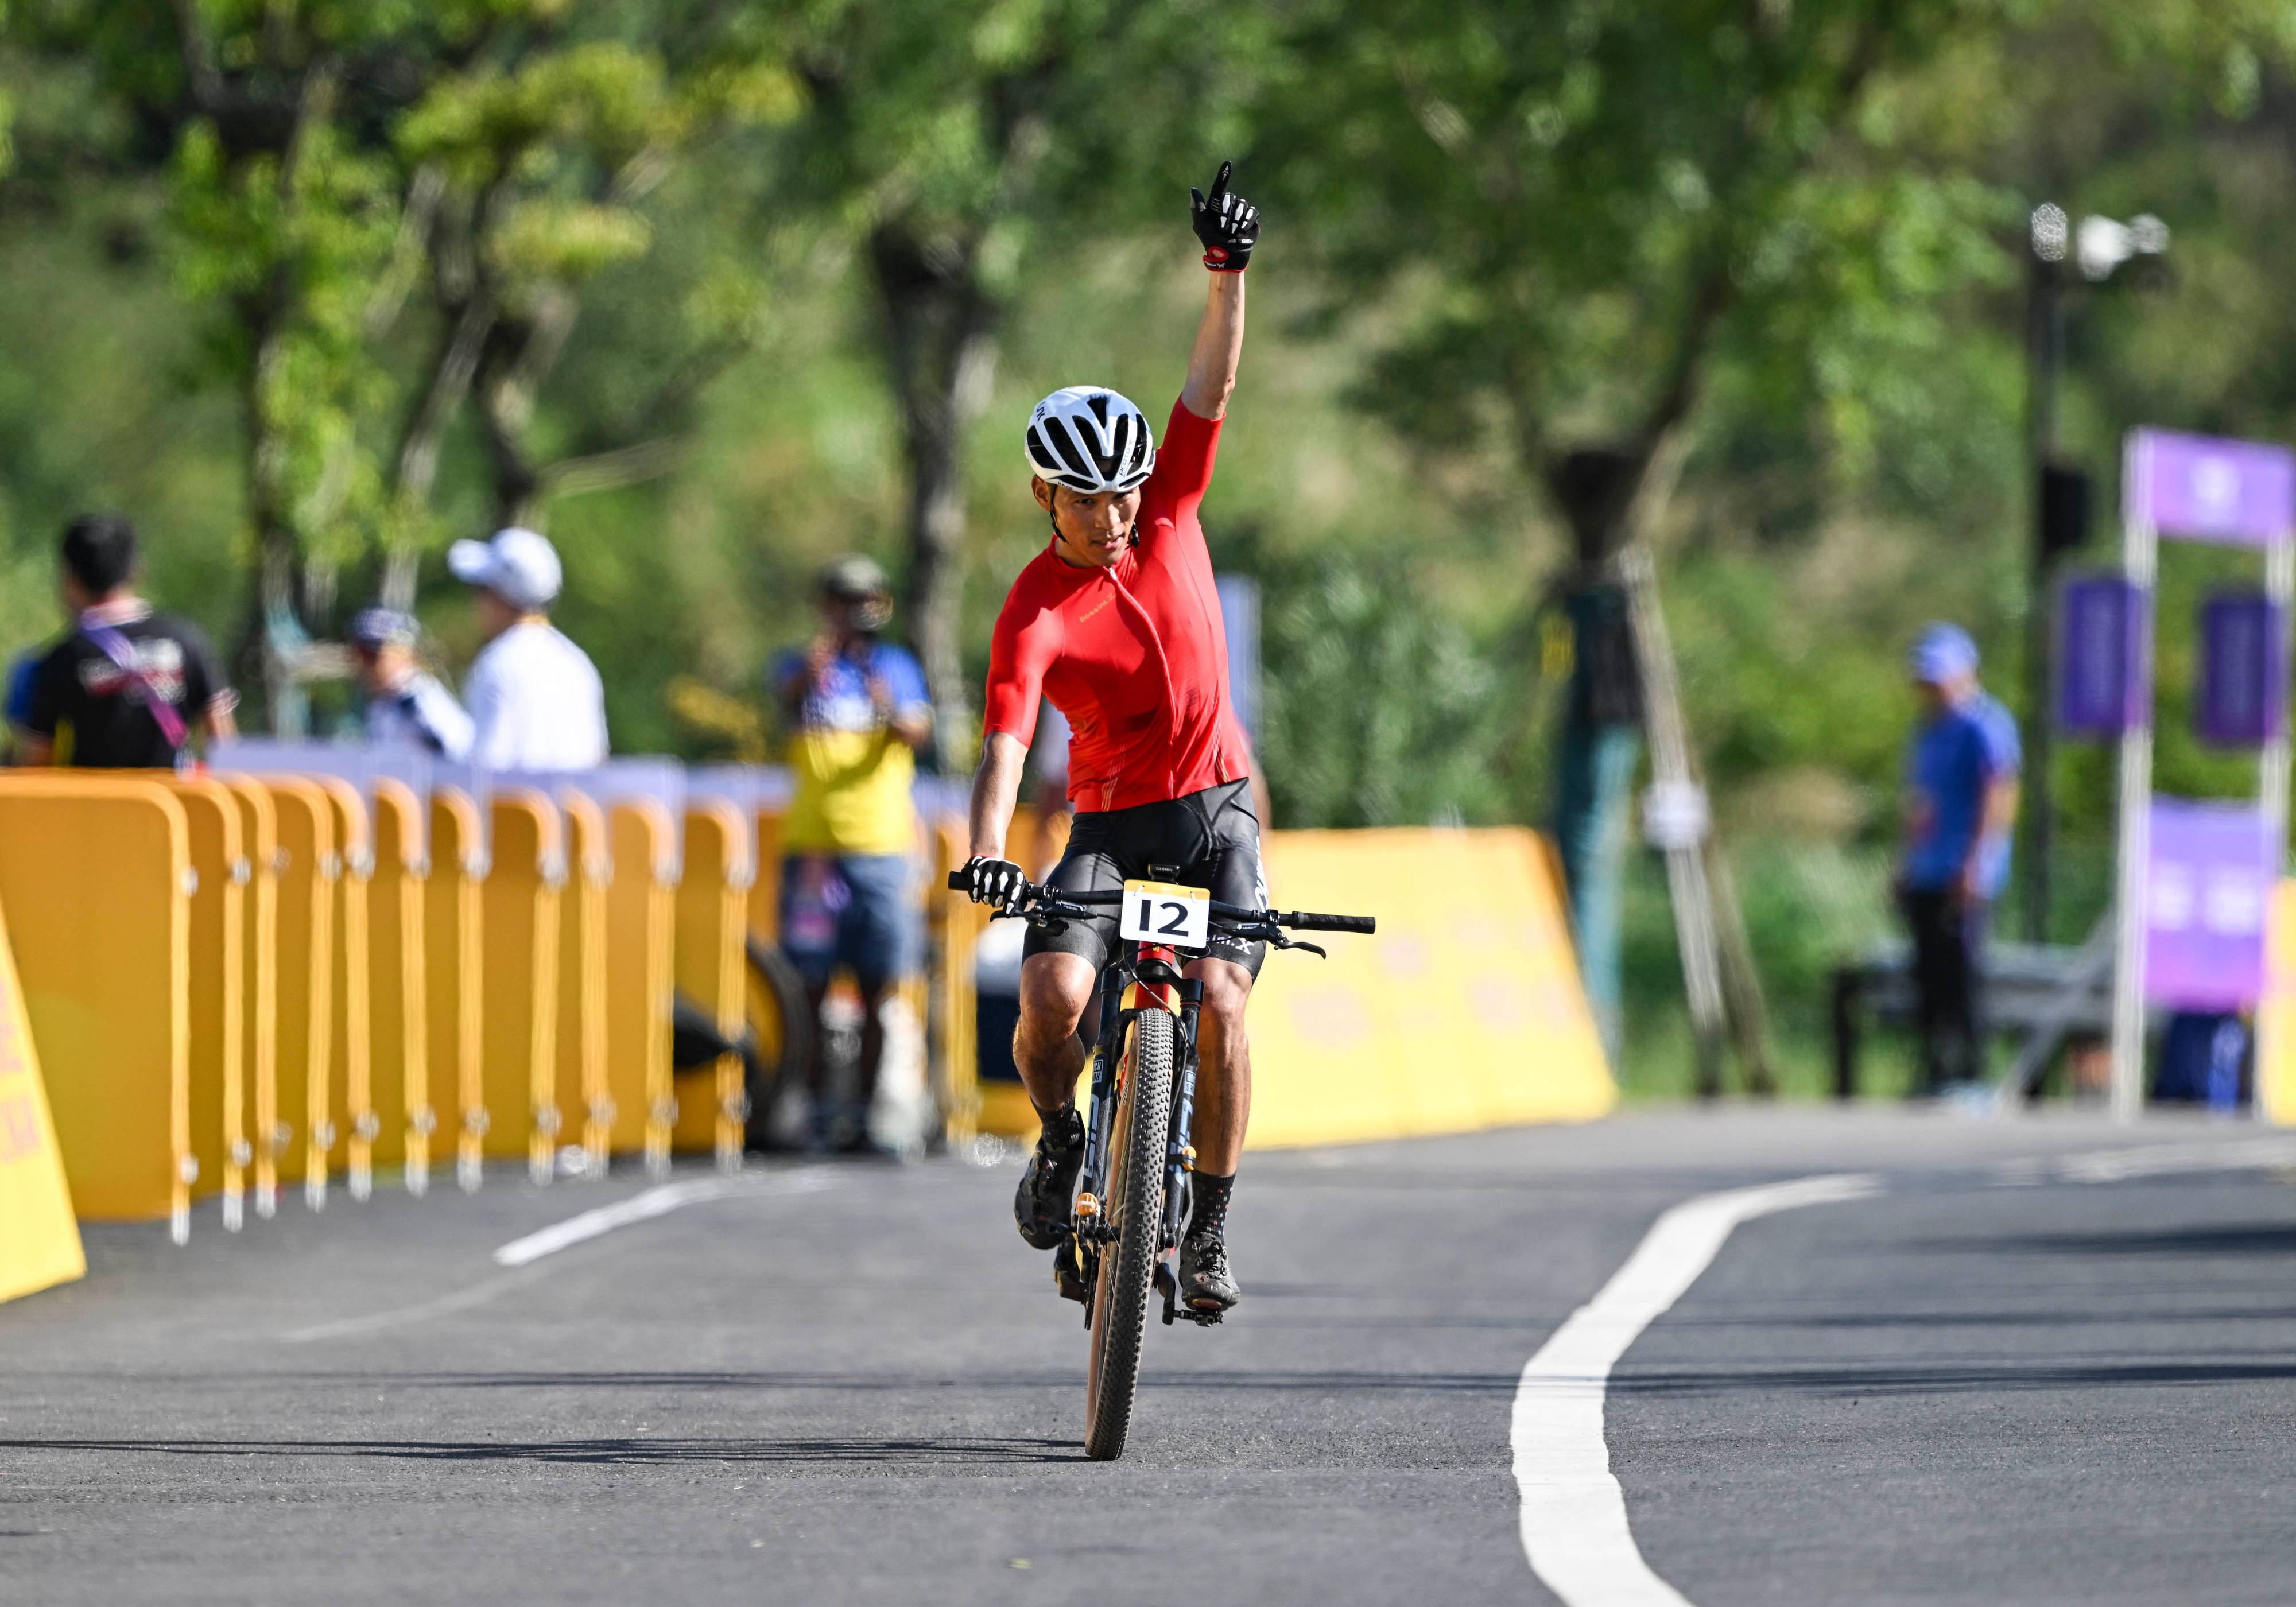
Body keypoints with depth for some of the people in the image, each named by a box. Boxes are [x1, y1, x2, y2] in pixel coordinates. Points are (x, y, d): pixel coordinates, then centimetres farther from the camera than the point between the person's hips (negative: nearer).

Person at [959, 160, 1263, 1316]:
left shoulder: (1168, 513, -6)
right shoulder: (1034, 618, -18)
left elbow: (1212, 386, -13)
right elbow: (1004, 749, -28)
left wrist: (1228, 272, -27)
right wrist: (987, 854, -45)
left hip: (1215, 803, 2)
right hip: (1109, 821, -2)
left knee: (1219, 1003, -18)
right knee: (1054, 992, -25)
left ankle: (1209, 1230, -7)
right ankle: (1058, 1143, 6)